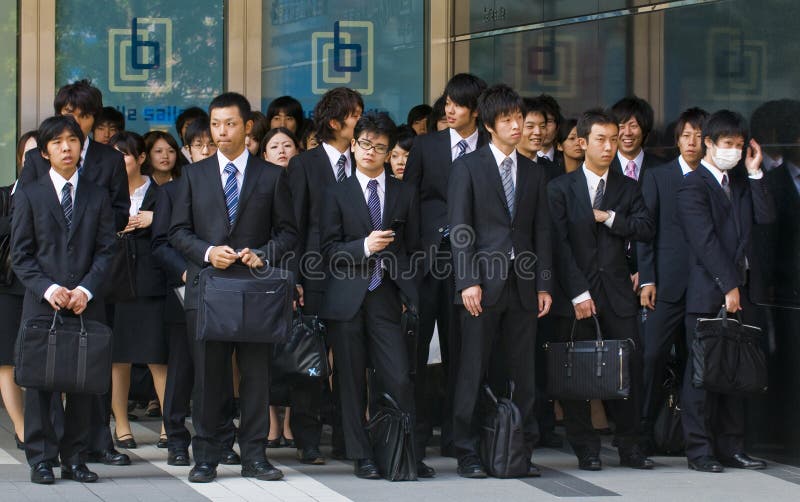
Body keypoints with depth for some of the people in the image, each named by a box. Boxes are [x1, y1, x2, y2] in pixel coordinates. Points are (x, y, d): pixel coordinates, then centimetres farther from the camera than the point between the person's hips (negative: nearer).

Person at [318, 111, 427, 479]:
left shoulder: (404, 194, 12)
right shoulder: (337, 194, 6)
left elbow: (412, 249, 12)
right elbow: (328, 250, 0)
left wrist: (409, 296, 4)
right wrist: (364, 247, -15)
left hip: (385, 297, 1)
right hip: (346, 300, -1)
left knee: (399, 379, -8)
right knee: (352, 383, 2)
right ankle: (361, 457, 10)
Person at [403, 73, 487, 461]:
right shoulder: (426, 146, 8)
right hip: (426, 255, 0)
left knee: (459, 349, 5)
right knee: (415, 346, -2)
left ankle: (454, 434, 12)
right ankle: (415, 433, 4)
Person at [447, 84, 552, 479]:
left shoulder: (533, 173, 15)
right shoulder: (468, 167, 2)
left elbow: (542, 232, 14)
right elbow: (459, 229, -4)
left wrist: (543, 284, 6)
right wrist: (468, 281, -12)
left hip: (522, 285, 4)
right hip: (483, 284, -4)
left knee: (521, 374, 5)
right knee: (473, 372, -2)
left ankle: (521, 452, 10)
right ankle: (468, 454, 3)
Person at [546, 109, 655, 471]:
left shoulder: (627, 188, 13)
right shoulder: (560, 188, 2)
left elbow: (645, 229, 0)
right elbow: (559, 244, -6)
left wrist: (608, 217, -9)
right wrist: (578, 293, -13)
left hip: (616, 292, 2)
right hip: (575, 293, -2)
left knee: (629, 367, -1)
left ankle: (630, 446, 9)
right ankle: (586, 450, 8)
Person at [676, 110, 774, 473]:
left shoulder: (740, 184, 18)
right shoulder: (693, 186, -6)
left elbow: (765, 218, 4)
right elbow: (705, 241, -13)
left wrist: (755, 173, 1)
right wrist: (727, 286, -16)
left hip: (738, 291, 7)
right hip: (707, 293, -7)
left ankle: (731, 447, 13)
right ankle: (699, 450, 1)